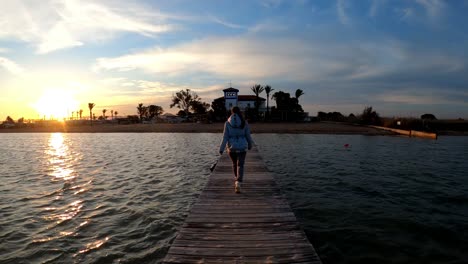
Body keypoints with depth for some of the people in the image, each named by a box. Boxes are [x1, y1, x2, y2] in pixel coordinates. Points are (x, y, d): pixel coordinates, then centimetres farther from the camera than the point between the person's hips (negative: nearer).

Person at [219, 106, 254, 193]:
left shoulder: (227, 123, -4)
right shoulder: (244, 122, -4)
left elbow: (225, 137, -9)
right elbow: (248, 136, 2)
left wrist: (221, 149, -6)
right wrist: (250, 145, 19)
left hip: (231, 147, 1)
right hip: (242, 147, -1)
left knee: (234, 164, 22)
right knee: (240, 165, 1)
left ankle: (237, 180, 41)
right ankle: (238, 183, -17)